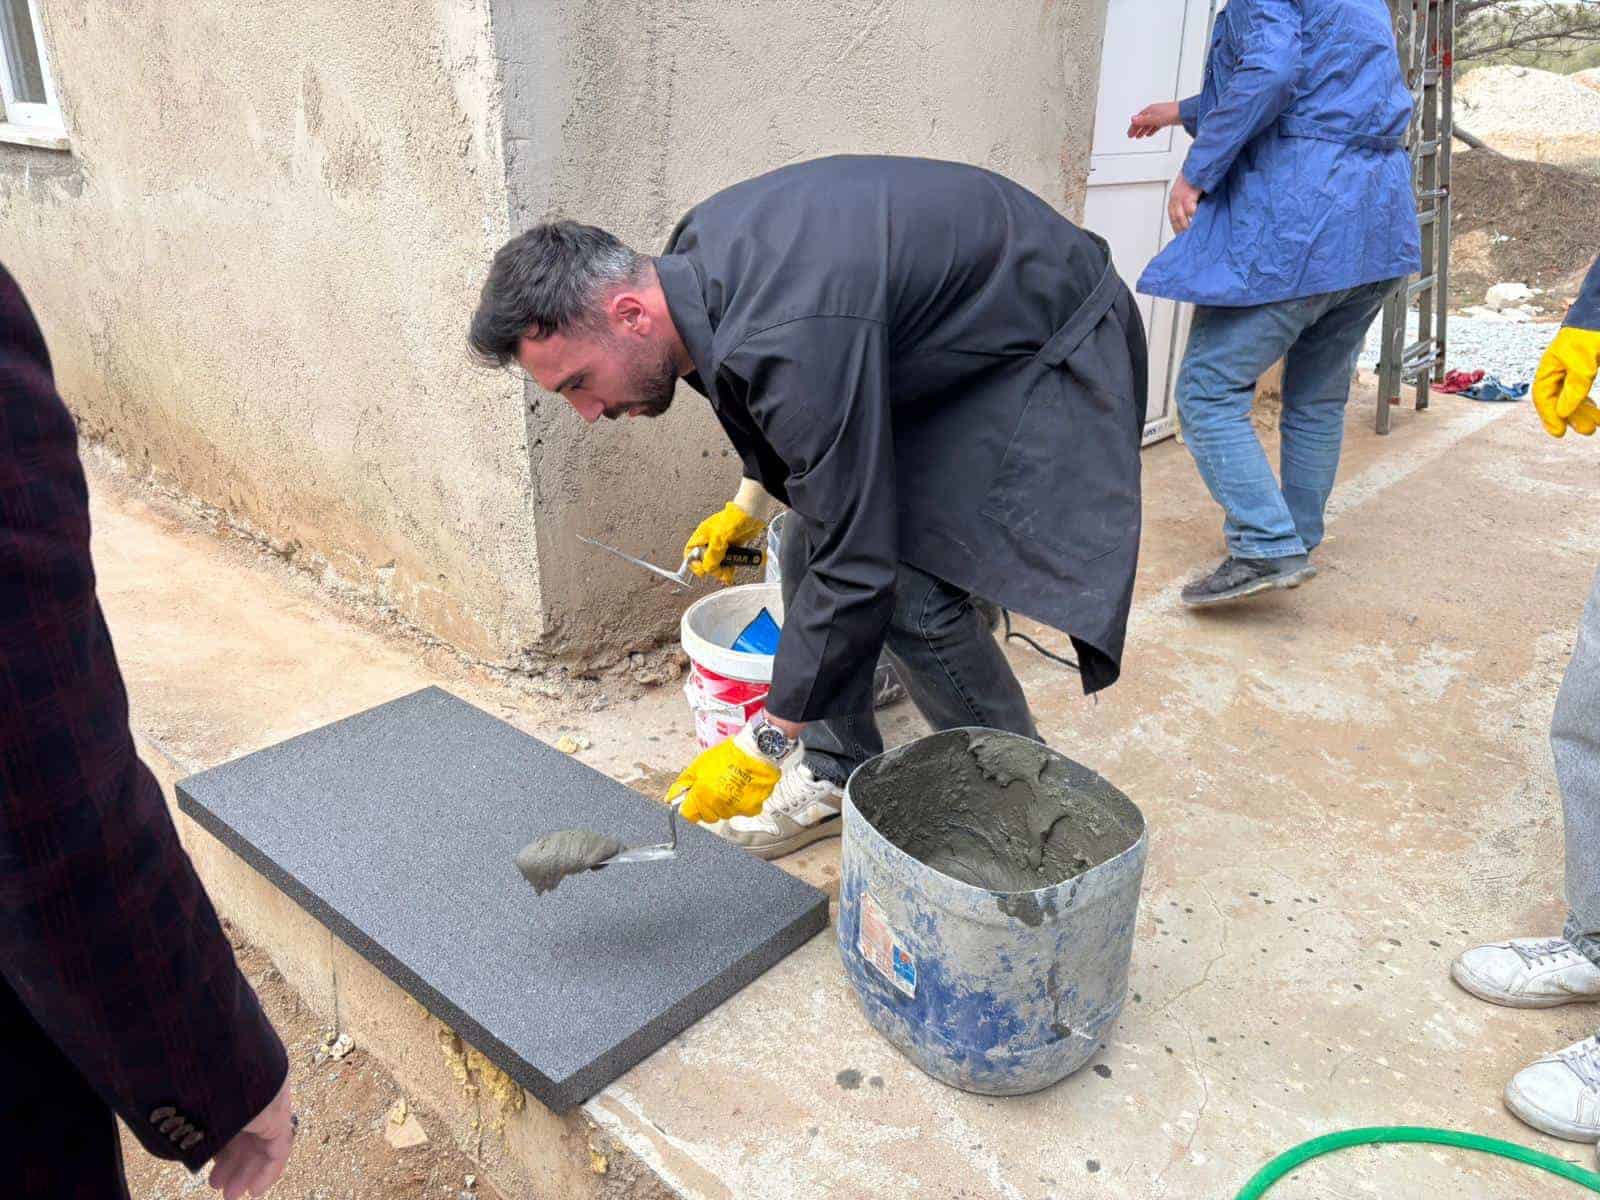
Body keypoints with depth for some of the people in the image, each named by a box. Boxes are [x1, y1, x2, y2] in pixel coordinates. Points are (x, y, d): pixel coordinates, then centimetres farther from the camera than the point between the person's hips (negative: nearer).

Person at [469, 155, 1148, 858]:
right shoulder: (693, 260, -9)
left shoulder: (790, 339, -38)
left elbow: (855, 564, -33)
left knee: (914, 591, -20)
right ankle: (839, 775, 20)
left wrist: (765, 744, -24)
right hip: (933, 338, 9)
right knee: (807, 550, 3)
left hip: (1048, 345, -9)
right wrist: (749, 501, 12)